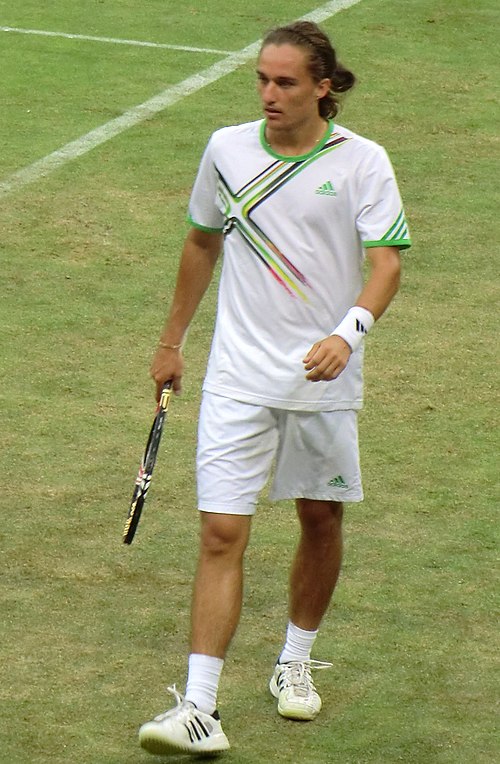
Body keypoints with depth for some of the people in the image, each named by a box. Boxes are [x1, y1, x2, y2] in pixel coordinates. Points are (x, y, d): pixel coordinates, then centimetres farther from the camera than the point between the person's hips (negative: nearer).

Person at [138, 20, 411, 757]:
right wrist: (172, 340, 20)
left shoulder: (362, 162, -6)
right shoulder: (227, 150, 2)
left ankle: (295, 663, 37)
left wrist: (349, 332, -30)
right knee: (222, 533, -9)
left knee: (321, 522, 13)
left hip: (325, 378, 0)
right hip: (238, 377, 1)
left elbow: (387, 261, -12)